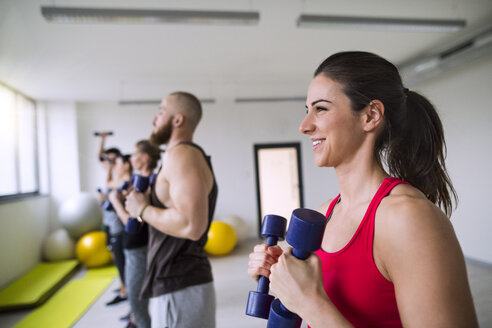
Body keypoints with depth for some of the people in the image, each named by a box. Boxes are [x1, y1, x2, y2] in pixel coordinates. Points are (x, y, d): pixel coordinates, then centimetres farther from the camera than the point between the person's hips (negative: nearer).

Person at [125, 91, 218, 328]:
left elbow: (192, 226, -29)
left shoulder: (180, 153, -16)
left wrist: (142, 209, -15)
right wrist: (148, 202, 11)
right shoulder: (191, 154, 14)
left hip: (180, 289, -9)